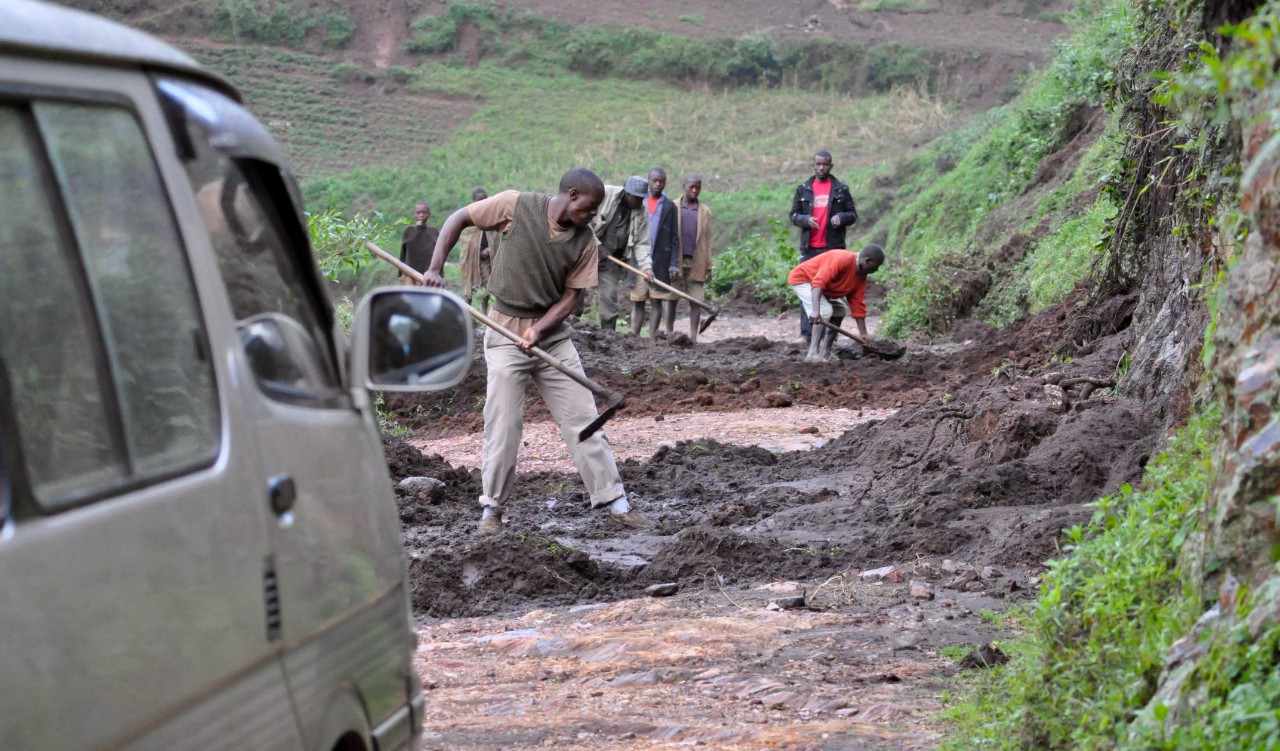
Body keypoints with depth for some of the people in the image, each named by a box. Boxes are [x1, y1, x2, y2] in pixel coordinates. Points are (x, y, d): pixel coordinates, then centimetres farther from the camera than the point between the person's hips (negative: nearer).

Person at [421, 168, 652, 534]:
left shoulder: (585, 242, -4)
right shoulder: (517, 206, -13)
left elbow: (571, 295, -2)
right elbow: (458, 219, -4)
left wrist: (539, 328, -18)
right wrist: (435, 268, -13)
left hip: (553, 335, 3)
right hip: (506, 333, -3)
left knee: (582, 419, 3)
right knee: (503, 425, -2)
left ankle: (614, 501, 9)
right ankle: (492, 508, 12)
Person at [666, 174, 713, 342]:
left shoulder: (705, 212, 8)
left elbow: (707, 240, 8)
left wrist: (708, 267, 4)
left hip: (696, 263, 1)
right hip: (675, 261, -1)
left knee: (696, 301, -2)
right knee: (672, 299, 6)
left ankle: (693, 336, 0)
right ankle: (669, 333, 15)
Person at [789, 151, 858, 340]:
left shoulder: (841, 189, 7)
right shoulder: (803, 189, 10)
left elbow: (853, 214, 8)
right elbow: (794, 215, 11)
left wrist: (841, 217, -14)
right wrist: (806, 220, -10)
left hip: (834, 247, -1)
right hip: (810, 248, 1)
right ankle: (806, 332, 3)